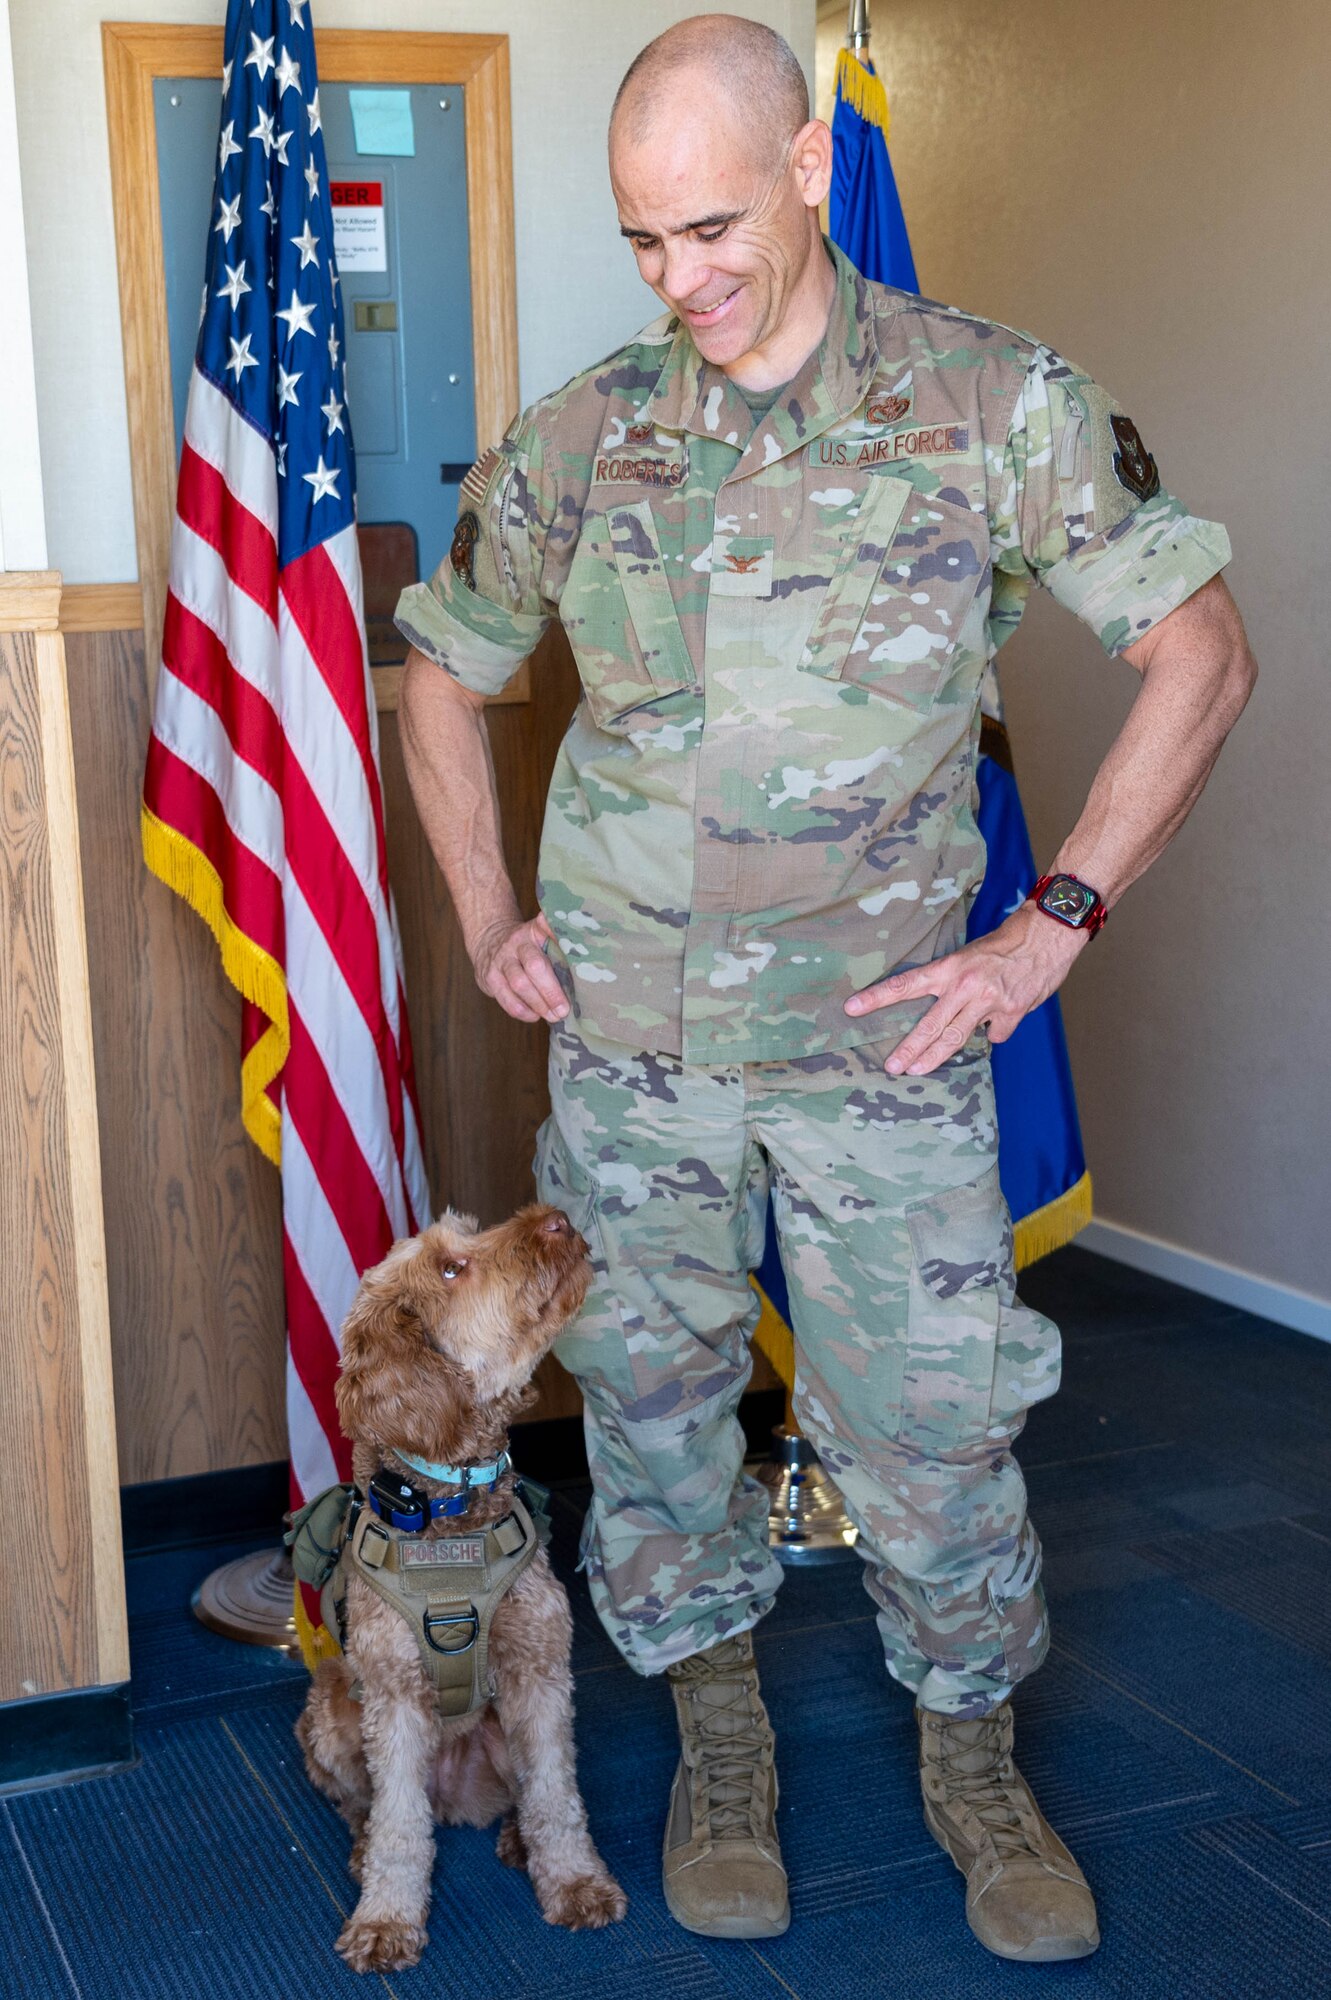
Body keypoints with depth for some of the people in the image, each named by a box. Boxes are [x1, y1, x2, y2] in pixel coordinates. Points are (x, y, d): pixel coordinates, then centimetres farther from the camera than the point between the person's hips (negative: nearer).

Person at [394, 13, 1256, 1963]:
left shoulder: (993, 400, -7)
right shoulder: (580, 440, -1)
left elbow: (1201, 652, -4)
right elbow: (440, 669, 14)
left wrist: (1051, 926, -8)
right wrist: (490, 922, 7)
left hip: (887, 1029, -2)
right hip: (628, 1031, 2)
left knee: (933, 1419, 5)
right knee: (649, 1396, 12)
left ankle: (975, 1762, 29)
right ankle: (720, 1748, 33)